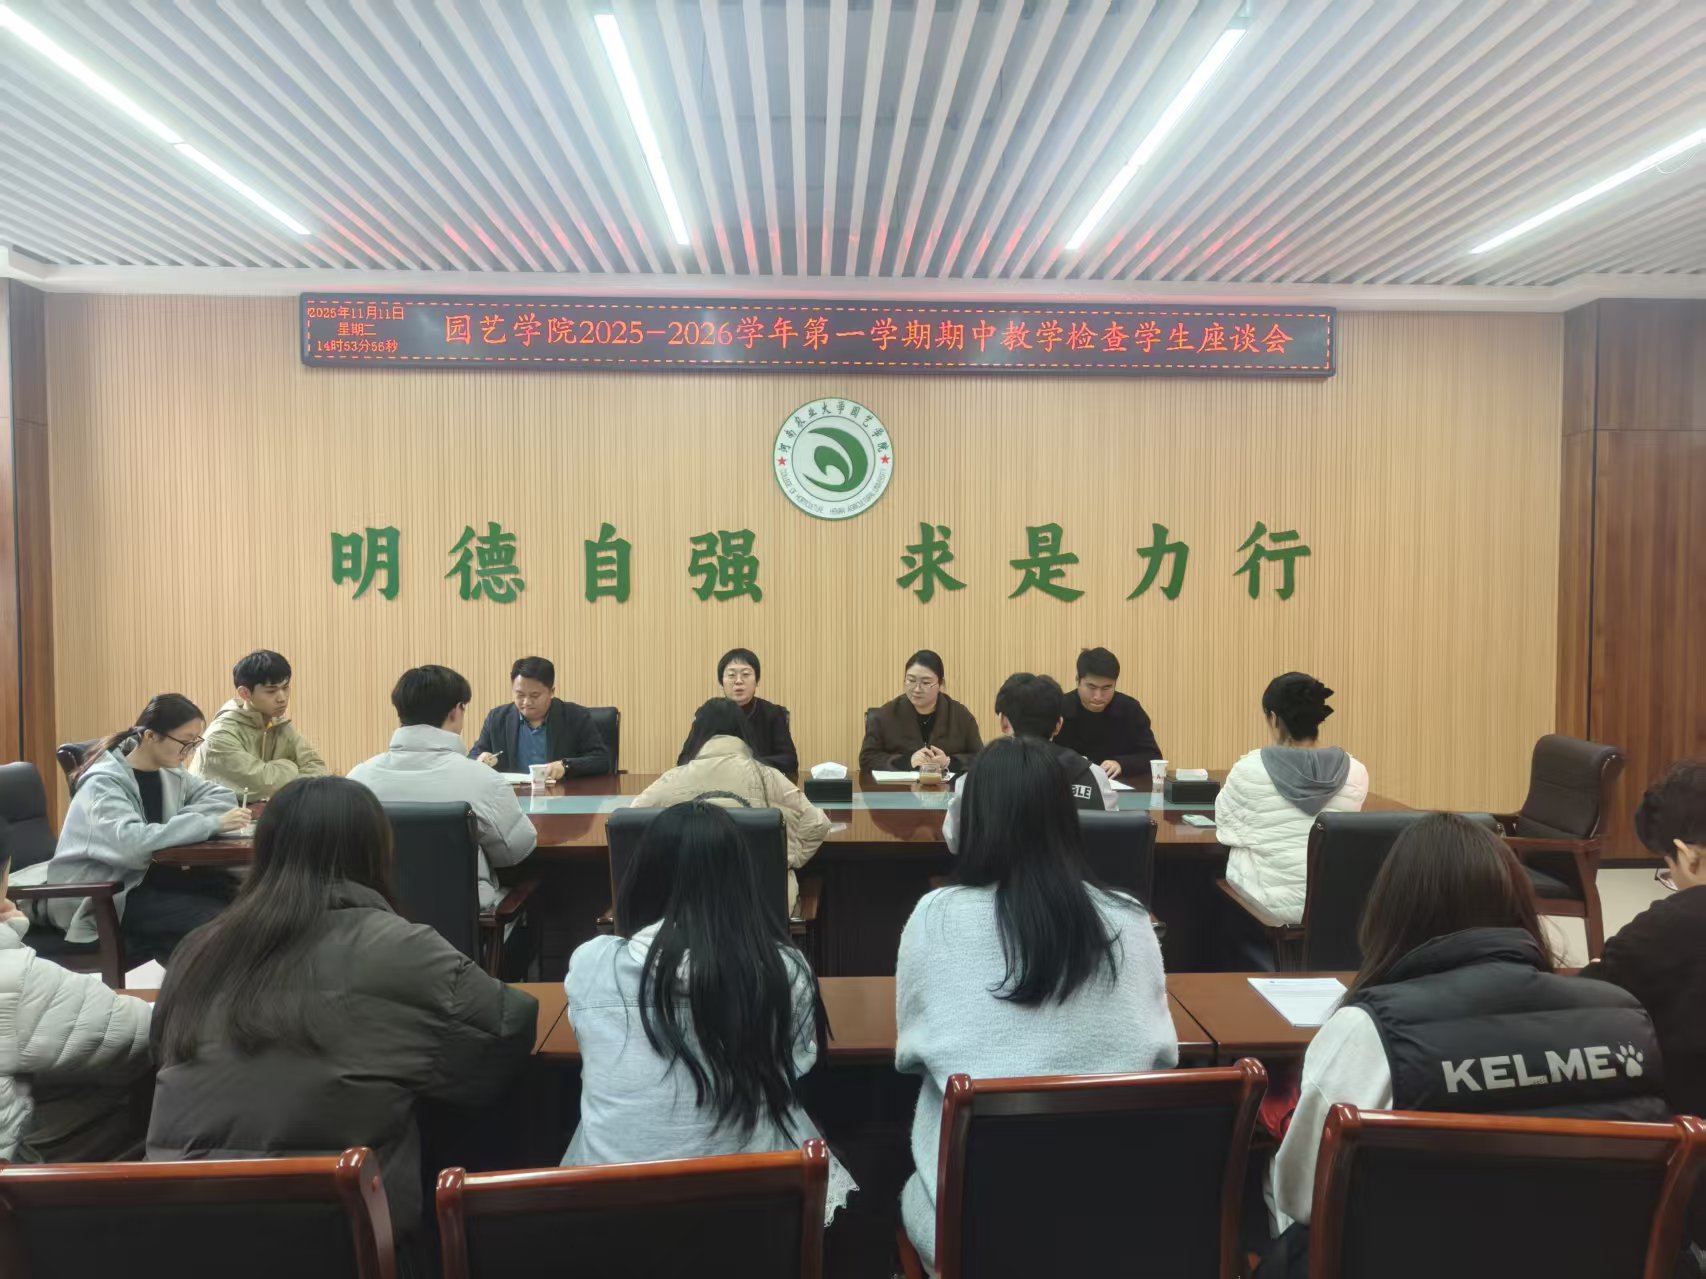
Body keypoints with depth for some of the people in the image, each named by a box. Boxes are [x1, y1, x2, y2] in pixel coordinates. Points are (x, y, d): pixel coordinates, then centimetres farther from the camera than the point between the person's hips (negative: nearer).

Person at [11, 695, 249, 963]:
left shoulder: (168, 771, 3)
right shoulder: (104, 782, -20)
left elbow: (221, 796, 1)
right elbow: (130, 842, -38)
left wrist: (180, 820, -18)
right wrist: (211, 823, -37)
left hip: (142, 875, 8)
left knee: (232, 892, -19)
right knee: (211, 920, -27)